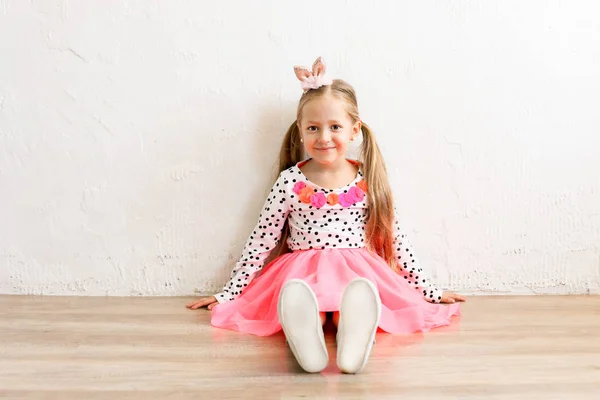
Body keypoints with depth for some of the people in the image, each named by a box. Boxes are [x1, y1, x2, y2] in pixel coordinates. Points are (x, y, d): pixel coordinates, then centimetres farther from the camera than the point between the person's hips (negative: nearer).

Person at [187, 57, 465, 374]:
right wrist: (227, 294, 7)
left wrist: (429, 291, 15)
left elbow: (396, 239, 13)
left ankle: (354, 340, -64)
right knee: (301, 302, -37)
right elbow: (260, 242, 8)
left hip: (360, 273, 1)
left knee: (360, 301, -36)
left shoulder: (369, 181, 6)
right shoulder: (290, 182, 3)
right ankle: (305, 338, -65)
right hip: (301, 274, 0)